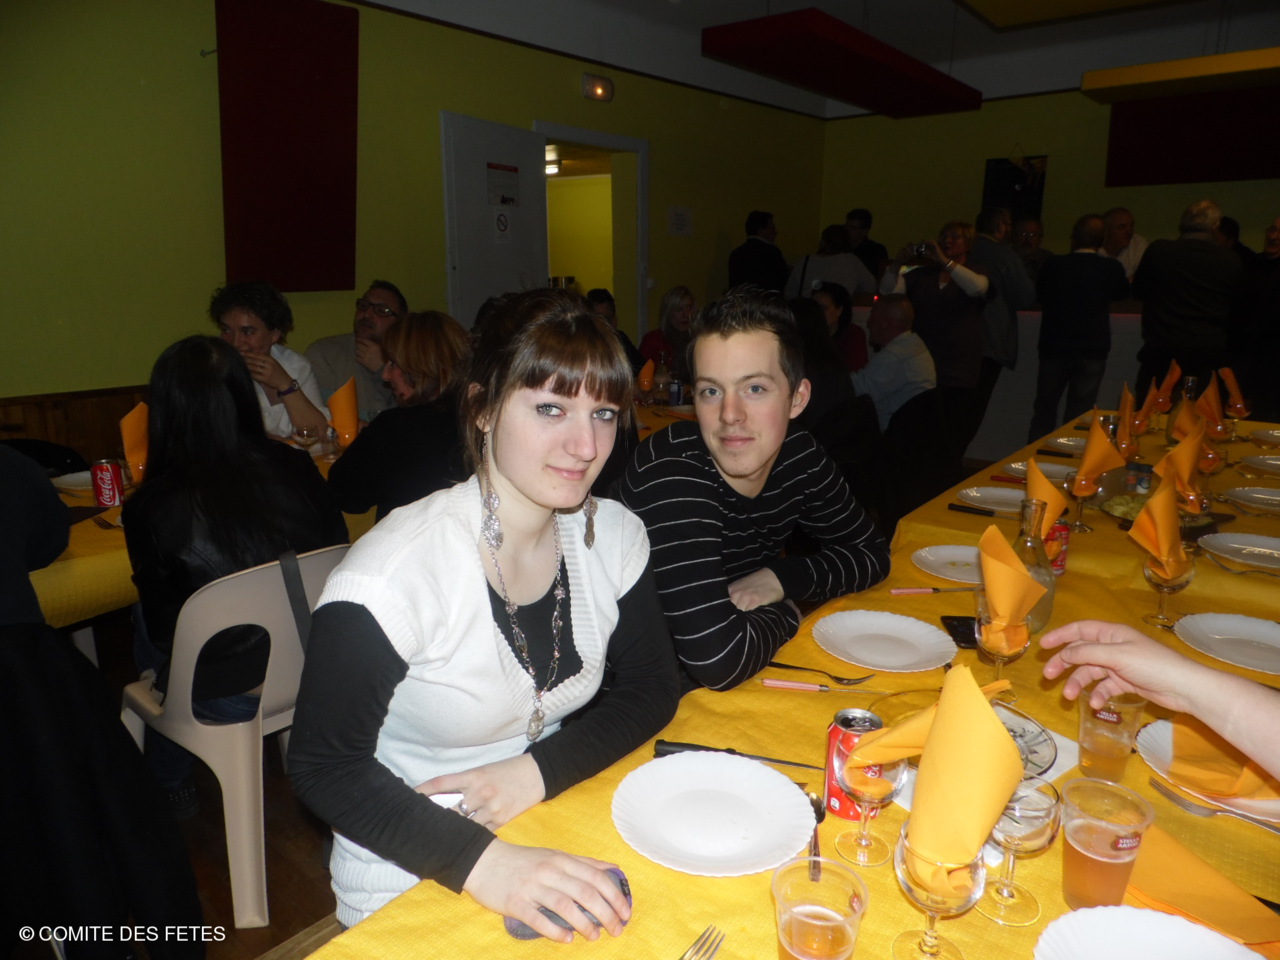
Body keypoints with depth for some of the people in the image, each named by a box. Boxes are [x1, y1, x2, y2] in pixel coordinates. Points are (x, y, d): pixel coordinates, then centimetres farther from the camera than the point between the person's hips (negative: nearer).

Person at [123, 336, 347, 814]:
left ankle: (171, 787, 43)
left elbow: (163, 627, -6)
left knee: (142, 623, 27)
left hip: (225, 698, -4)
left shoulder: (150, 507, -18)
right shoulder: (295, 467, -11)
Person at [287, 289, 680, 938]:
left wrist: (539, 769, -15)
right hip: (404, 877, -3)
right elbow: (323, 764, -17)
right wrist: (480, 861, -29)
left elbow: (651, 689, 0)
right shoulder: (396, 568, -23)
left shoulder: (612, 536, -8)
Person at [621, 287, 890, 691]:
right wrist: (784, 612, -15)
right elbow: (716, 661, -36)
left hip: (750, 678, 6)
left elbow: (871, 553, 8)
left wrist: (781, 579, -11)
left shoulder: (800, 455, -7)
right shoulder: (668, 472, -28)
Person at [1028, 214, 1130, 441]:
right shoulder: (1111, 268, -7)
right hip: (1093, 352, -1)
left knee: (1044, 413, 12)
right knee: (1079, 417, 5)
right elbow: (1122, 293, 14)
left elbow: (1039, 294, 12)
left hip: (1054, 348, 1)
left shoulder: (1053, 265, -6)